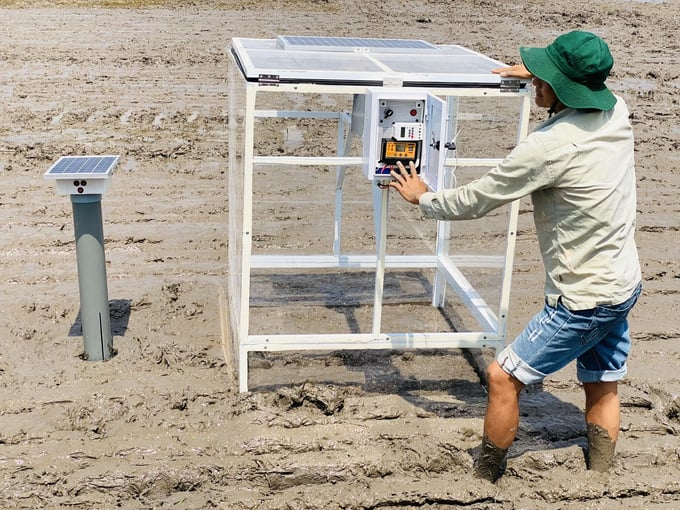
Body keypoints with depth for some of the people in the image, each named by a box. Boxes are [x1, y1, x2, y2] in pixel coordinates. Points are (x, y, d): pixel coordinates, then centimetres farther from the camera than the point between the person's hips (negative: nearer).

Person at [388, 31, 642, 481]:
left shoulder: (549, 145, -26)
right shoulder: (617, 110, -4)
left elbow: (475, 201, -14)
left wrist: (422, 197, 3)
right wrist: (539, 75, 26)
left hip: (584, 301, -9)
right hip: (626, 284, 9)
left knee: (503, 377, 2)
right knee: (603, 390, 19)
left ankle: (484, 480, 17)